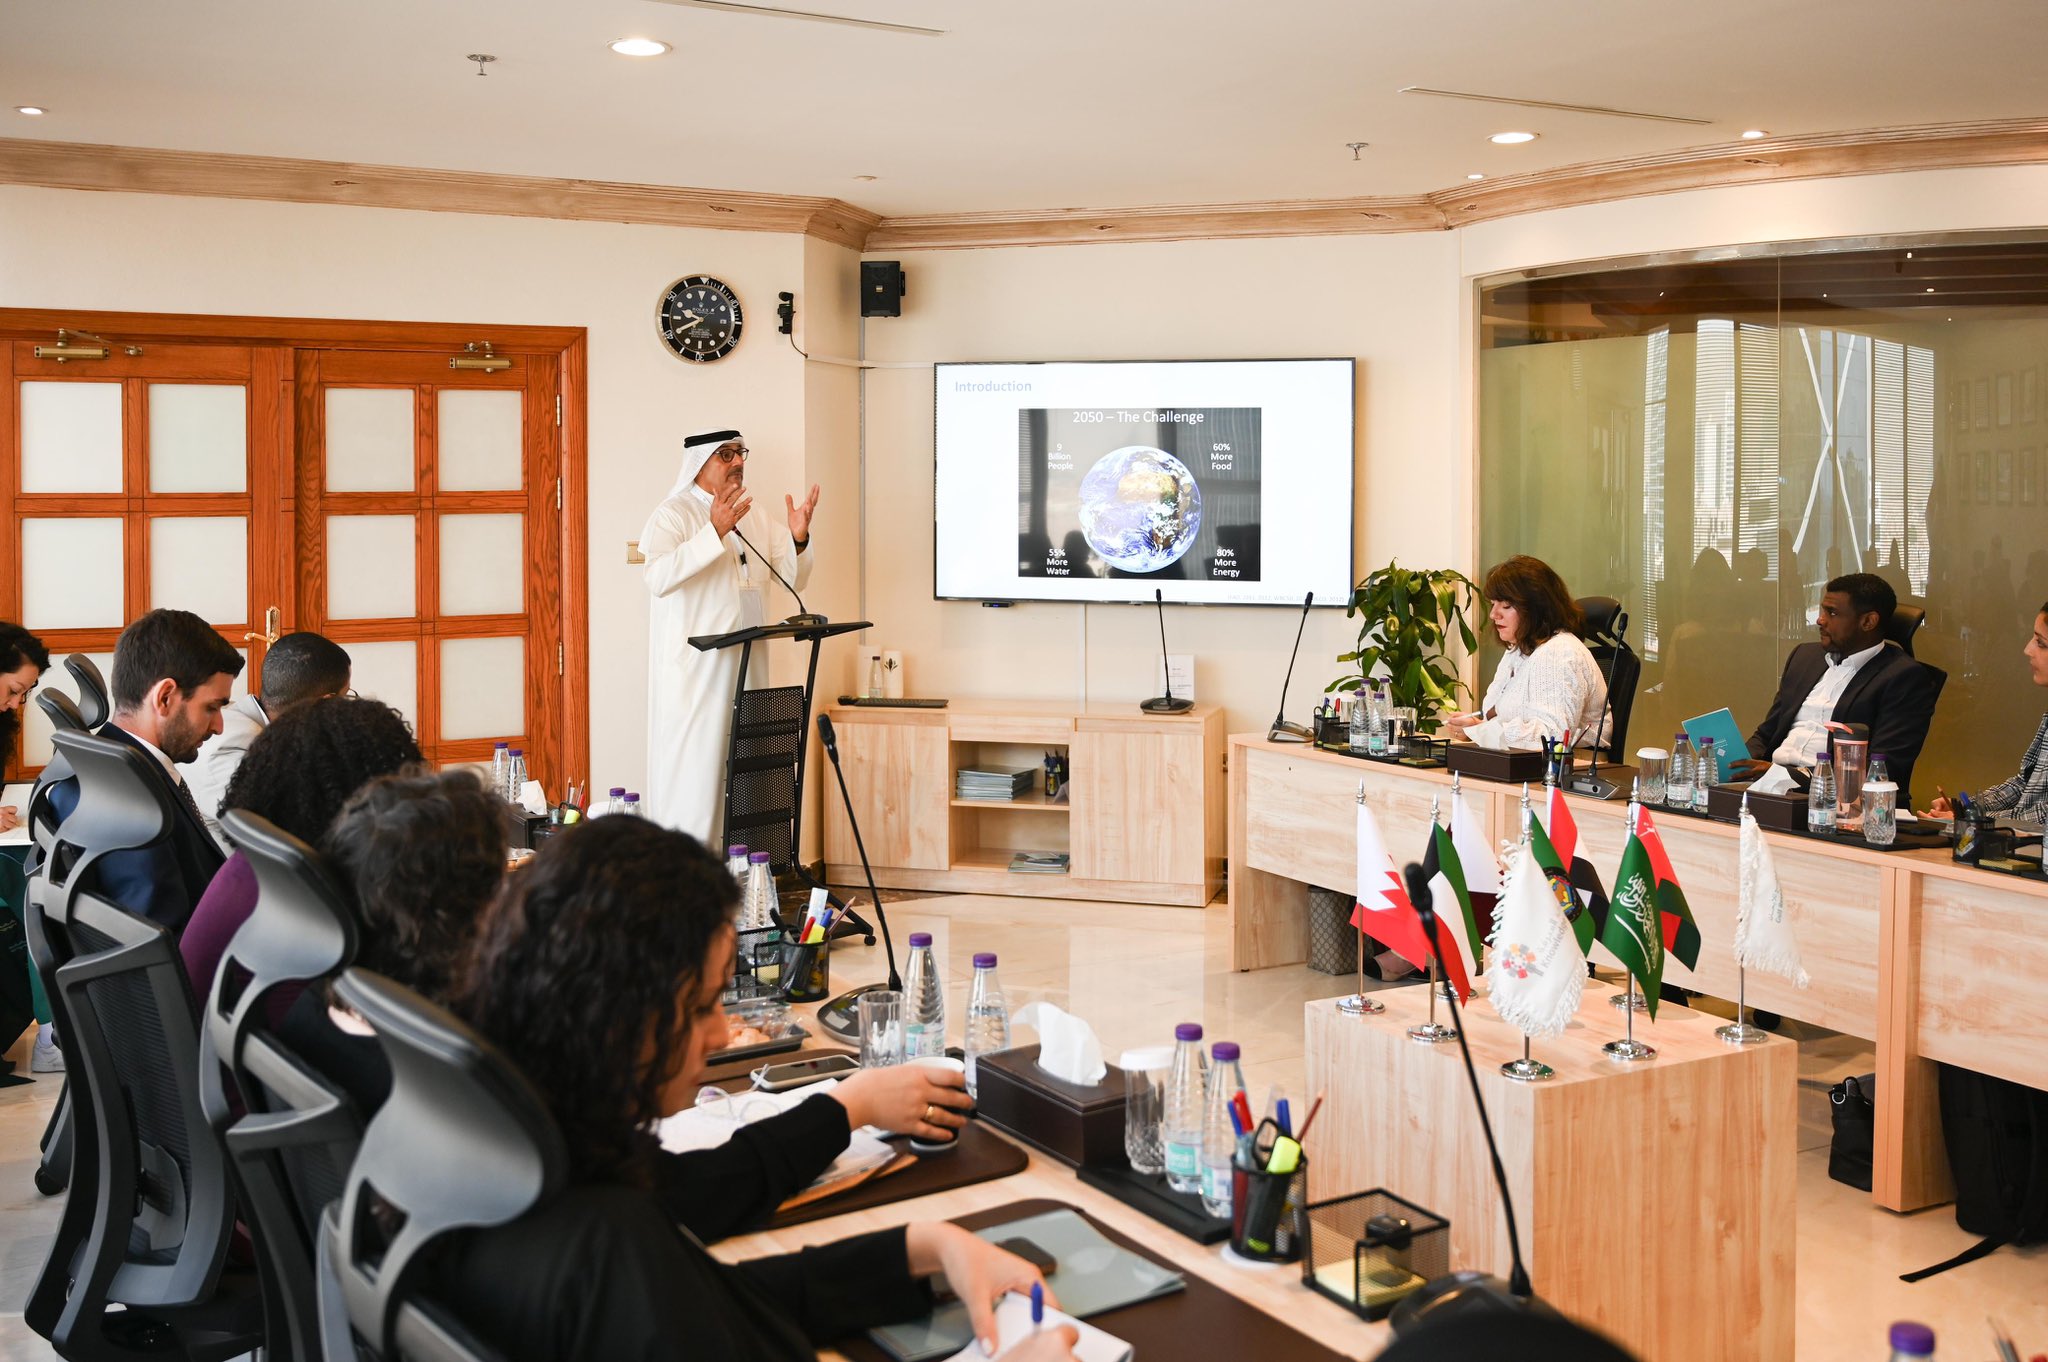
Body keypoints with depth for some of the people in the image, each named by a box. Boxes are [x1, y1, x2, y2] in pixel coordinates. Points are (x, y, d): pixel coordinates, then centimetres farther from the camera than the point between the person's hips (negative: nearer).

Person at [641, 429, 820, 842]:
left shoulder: (753, 515, 15)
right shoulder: (673, 514, -6)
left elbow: (791, 578, 16)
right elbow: (658, 577, -23)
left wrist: (798, 539, -4)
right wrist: (715, 532, -30)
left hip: (745, 665, 7)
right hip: (694, 666, -7)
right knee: (694, 766, -8)